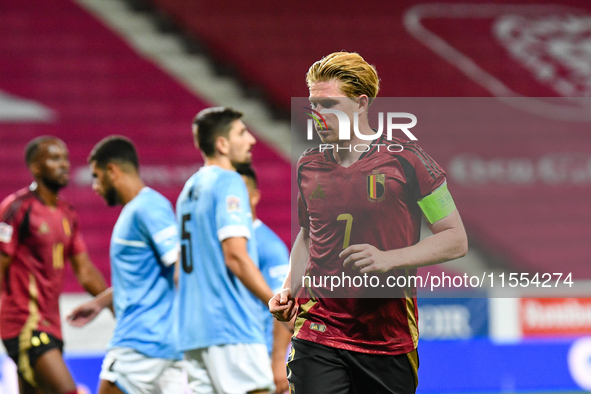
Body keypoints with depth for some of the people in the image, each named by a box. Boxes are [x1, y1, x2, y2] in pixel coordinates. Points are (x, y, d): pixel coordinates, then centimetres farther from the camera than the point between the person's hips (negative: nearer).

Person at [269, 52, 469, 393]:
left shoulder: (405, 160, -4)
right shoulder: (309, 165, 9)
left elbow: (456, 240, -3)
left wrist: (389, 259, -16)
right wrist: (290, 289, 9)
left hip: (390, 341, -2)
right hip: (317, 337, 2)